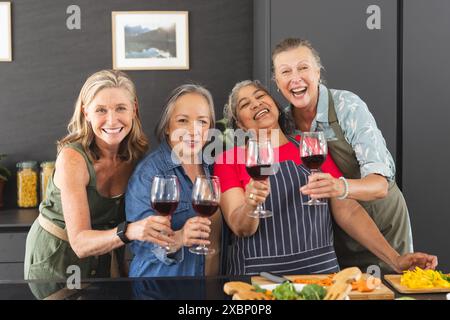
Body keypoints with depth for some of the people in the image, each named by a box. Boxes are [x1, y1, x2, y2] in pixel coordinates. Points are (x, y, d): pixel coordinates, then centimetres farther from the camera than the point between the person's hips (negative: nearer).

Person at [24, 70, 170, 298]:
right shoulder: (72, 158, -26)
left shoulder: (137, 153, -12)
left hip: (106, 259, 4)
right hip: (56, 259, -4)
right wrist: (129, 232, -48)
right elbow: (80, 242, -31)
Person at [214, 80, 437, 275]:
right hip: (258, 276, -2)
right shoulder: (228, 160, 4)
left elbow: (348, 211, 7)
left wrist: (395, 260, -2)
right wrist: (250, 204, -27)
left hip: (320, 270, 3)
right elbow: (241, 228, -5)